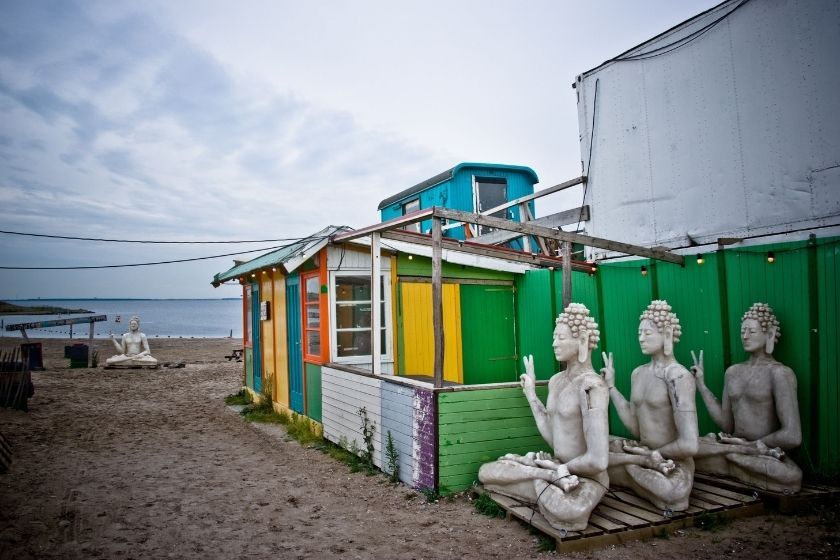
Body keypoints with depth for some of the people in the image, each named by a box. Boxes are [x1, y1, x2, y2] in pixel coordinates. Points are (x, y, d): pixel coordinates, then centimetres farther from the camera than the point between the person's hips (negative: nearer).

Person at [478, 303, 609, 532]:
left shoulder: (591, 387, -21)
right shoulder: (556, 380, 7)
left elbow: (597, 461, -27)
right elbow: (552, 437, 7)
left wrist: (562, 467, -9)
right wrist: (530, 393, 13)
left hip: (586, 478, -8)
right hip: (558, 467, 8)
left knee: (570, 512, -41)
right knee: (485, 471, 0)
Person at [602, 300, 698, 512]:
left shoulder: (677, 375, -17)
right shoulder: (638, 373, 7)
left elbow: (689, 445, -24)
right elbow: (635, 427, 3)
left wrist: (653, 453, -7)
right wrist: (611, 386, 5)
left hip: (673, 466, -4)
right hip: (644, 453, 5)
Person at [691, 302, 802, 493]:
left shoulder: (779, 373, -8)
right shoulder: (732, 372, 12)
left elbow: (792, 436, -17)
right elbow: (727, 425, 8)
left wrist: (751, 444, -5)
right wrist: (701, 385, 8)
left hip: (766, 453, -4)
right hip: (734, 444, 4)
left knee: (793, 477, -39)